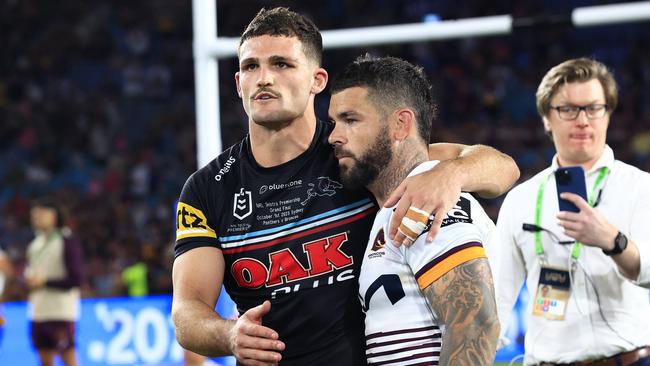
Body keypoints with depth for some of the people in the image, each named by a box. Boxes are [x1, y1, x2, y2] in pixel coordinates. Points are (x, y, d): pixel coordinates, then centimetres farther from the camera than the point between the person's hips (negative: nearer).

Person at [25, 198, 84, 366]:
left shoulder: (67, 242, -8)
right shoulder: (35, 244, 13)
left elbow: (76, 278, -12)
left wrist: (45, 281, -14)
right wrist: (30, 278, -1)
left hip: (61, 312, -7)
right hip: (39, 312, 7)